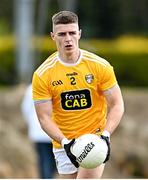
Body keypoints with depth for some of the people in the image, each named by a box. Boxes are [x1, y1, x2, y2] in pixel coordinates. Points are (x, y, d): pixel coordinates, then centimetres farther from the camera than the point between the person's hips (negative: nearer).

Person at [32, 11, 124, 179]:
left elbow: (117, 105, -4)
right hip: (63, 144, 2)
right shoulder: (42, 75, -8)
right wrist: (65, 142, -23)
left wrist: (105, 135, -21)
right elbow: (45, 118, -7)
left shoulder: (100, 66, -8)